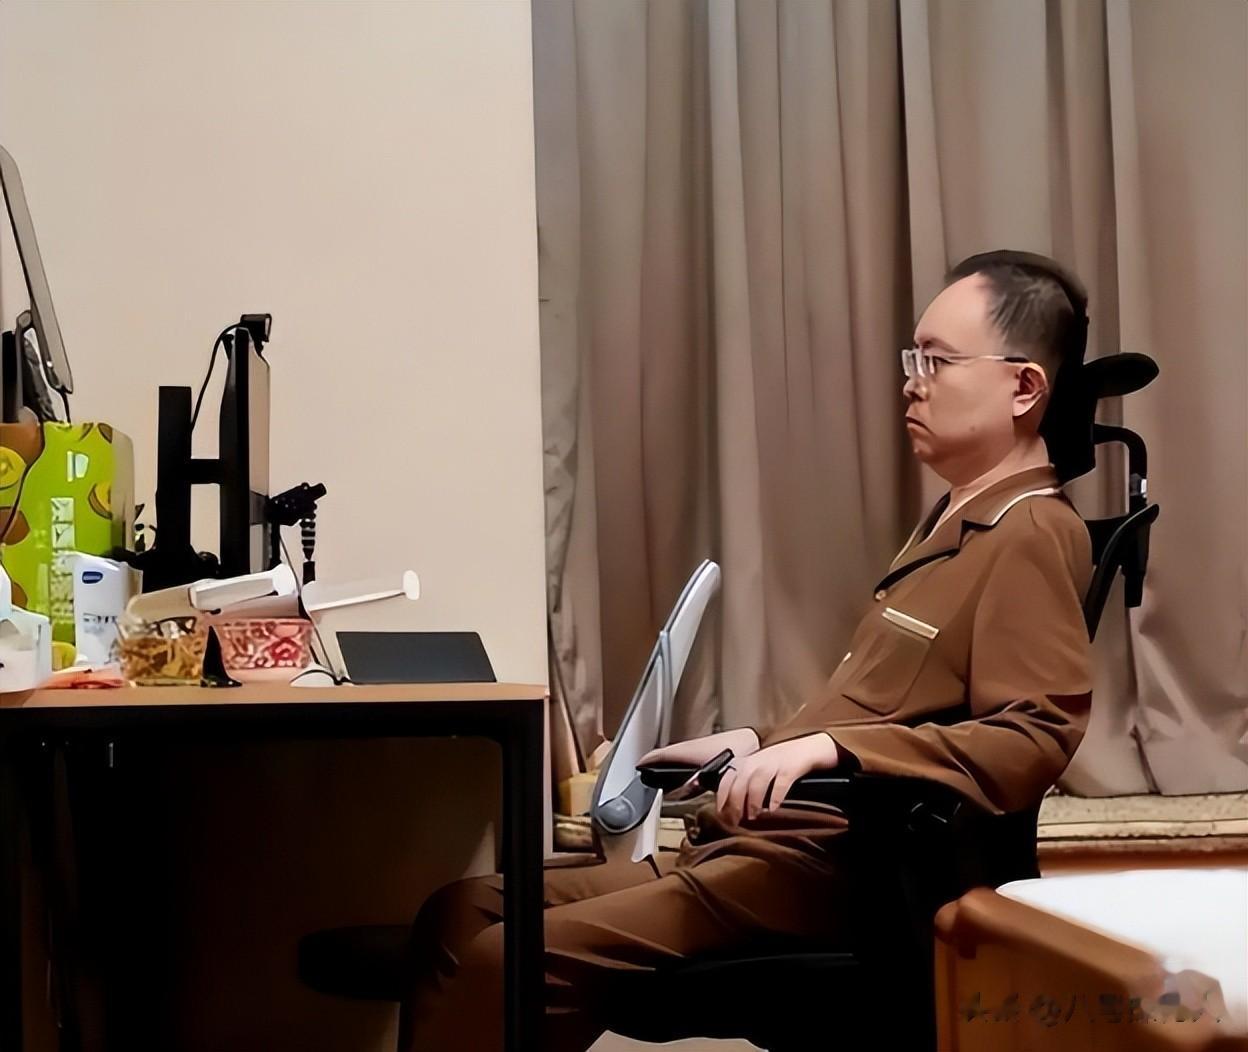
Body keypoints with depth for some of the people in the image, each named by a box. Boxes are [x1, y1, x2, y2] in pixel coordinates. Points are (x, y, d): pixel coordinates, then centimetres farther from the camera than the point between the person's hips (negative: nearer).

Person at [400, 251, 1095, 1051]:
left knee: (507, 961, -23)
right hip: (764, 846, 10)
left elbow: (1035, 738, -24)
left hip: (827, 870, -10)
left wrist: (825, 747, -29)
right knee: (464, 913, 2)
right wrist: (756, 744, 22)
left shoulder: (1030, 533, -10)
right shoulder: (957, 523, 23)